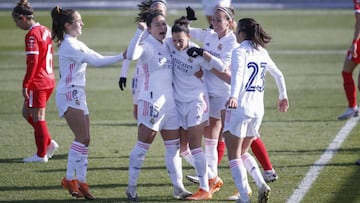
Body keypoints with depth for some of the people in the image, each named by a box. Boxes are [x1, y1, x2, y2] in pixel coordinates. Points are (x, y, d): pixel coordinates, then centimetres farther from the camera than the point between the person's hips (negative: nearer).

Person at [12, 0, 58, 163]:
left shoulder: (32, 35, -16)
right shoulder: (45, 31, 11)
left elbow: (32, 62, -20)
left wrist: (25, 84, -16)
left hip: (37, 82, -9)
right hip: (49, 80, 9)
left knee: (38, 118, 0)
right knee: (27, 112, 18)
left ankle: (41, 154, 7)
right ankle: (49, 143, 15)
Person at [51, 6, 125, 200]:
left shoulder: (76, 44, 18)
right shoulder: (68, 45, -14)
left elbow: (96, 58, 13)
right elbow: (95, 61, -19)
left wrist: (121, 56, 2)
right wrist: (121, 57, -17)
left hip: (78, 95, 10)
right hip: (69, 95, -10)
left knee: (84, 140, 6)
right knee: (82, 138, -14)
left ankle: (81, 182, 7)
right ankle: (70, 179, -11)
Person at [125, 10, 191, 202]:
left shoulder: (166, 45, 11)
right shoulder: (147, 45, -12)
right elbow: (131, 55, -32)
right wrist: (139, 32, -38)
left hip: (169, 101, 8)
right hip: (151, 101, -8)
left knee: (173, 146, 9)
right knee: (142, 145, -3)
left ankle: (178, 187, 14)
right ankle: (131, 187, 5)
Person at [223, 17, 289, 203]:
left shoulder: (240, 51, -8)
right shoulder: (262, 52, 13)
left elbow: (237, 74, -26)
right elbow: (278, 75, 23)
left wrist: (233, 96, -41)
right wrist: (283, 97, 37)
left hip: (240, 107, -7)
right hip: (258, 110, 7)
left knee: (234, 154, -1)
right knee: (243, 152, 20)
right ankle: (261, 185, 0)